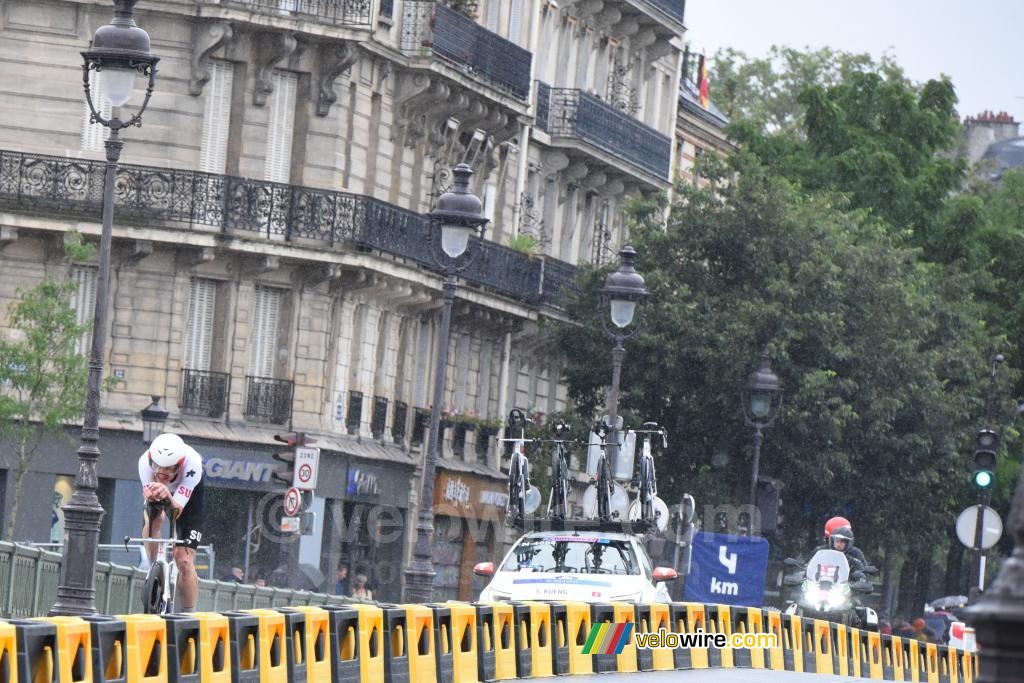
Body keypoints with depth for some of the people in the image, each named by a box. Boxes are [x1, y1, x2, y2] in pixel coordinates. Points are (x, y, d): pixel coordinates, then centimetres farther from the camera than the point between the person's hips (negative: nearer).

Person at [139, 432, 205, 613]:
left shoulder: (191, 463, -40)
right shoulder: (145, 461, -35)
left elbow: (177, 511, -41)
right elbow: (148, 496, -36)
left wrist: (168, 498, -63)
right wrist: (150, 496, -58)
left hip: (189, 493, -2)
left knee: (184, 560, -11)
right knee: (153, 518, -32)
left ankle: (189, 613, 0)